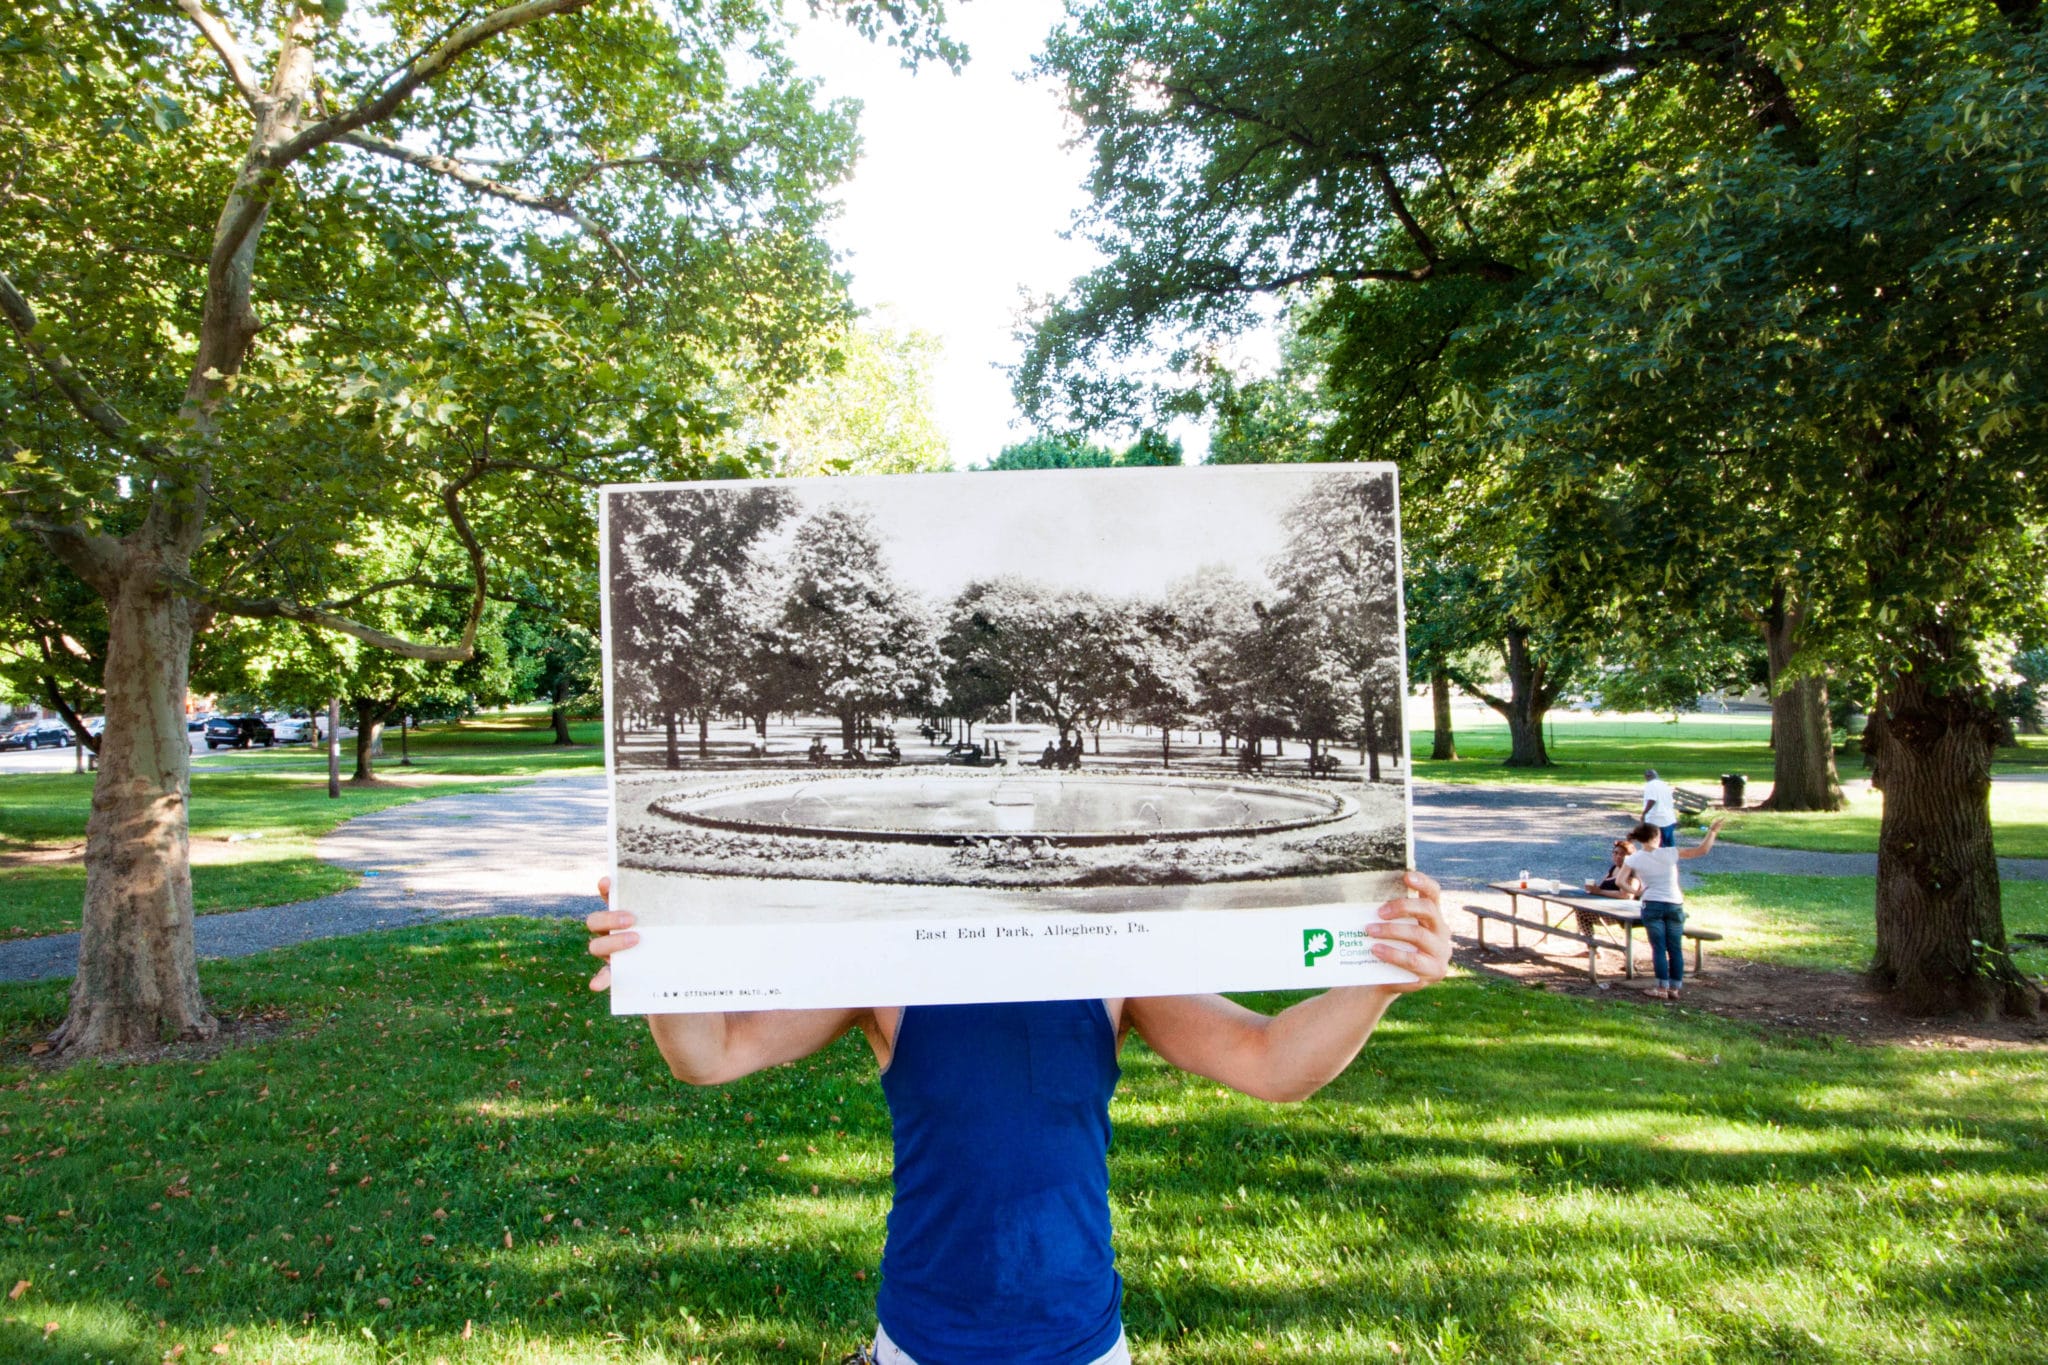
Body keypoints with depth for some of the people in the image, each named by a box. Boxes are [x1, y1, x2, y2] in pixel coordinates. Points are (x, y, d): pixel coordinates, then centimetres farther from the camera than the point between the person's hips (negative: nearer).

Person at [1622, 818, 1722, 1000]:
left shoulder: (1634, 859, -5)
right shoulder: (1669, 853, -8)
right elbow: (1702, 850, -6)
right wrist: (1712, 832, 6)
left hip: (1652, 905, -1)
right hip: (1674, 905, 1)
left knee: (1658, 948, 5)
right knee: (1675, 948, 11)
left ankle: (1662, 988, 4)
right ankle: (1674, 988, 15)